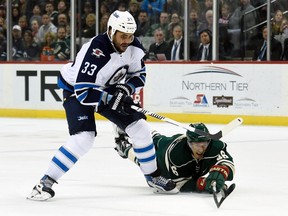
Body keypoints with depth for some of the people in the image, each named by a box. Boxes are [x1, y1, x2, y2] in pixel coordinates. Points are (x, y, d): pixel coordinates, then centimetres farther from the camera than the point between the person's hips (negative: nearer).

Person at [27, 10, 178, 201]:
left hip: (108, 89, 7)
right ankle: (46, 183, -18)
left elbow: (138, 74, 0)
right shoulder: (95, 52, -37)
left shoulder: (133, 47, -17)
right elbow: (83, 92, -36)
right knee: (84, 137, -25)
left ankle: (153, 176, 17)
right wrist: (112, 100, -37)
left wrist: (126, 89, -19)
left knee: (139, 127, -1)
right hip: (76, 90, -7)